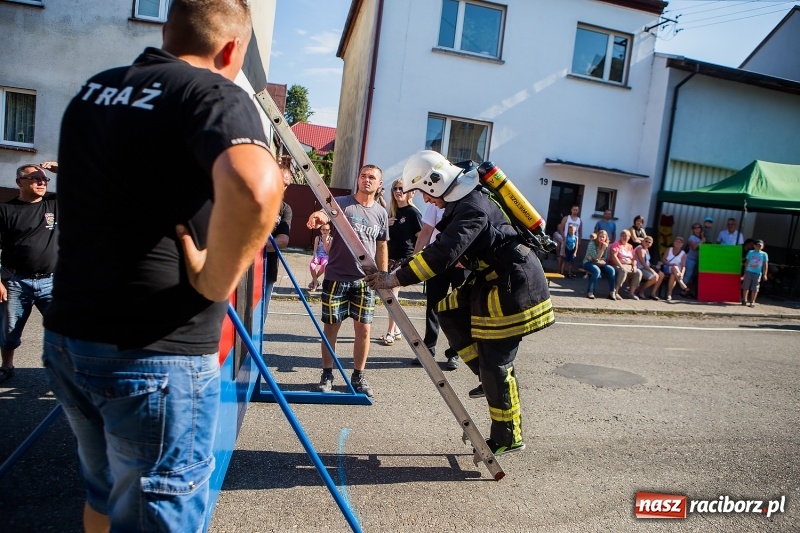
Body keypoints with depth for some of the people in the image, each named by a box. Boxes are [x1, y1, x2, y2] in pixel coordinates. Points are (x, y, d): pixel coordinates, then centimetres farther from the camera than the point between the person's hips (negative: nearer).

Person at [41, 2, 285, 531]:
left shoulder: (91, 91, 11)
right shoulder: (216, 94, -12)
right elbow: (256, 189, -34)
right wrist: (214, 282, -18)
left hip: (66, 339, 8)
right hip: (158, 357, -7)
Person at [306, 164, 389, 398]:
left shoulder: (381, 213, 8)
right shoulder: (341, 203, -3)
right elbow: (323, 215, -23)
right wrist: (316, 217, -47)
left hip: (365, 280, 3)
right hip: (336, 277, -2)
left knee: (363, 329, 4)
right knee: (331, 327, 7)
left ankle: (358, 376, 21)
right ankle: (327, 374, 22)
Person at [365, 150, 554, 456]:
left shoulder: (473, 208, -23)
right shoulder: (462, 201, 8)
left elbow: (443, 254, -32)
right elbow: (444, 247, 16)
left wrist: (396, 279, -30)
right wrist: (404, 269, 8)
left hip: (514, 285, -10)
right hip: (492, 281, 10)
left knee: (495, 364, -3)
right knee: (449, 311, 9)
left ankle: (508, 438, 15)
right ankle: (490, 378, 15)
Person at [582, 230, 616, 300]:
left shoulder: (606, 245, 1)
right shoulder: (592, 244, -16)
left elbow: (605, 259, 1)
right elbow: (596, 258, -22)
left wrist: (600, 261, -19)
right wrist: (603, 249, -28)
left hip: (600, 264, 5)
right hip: (589, 262, -5)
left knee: (611, 270, -19)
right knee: (597, 270, -35)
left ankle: (612, 292, -13)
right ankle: (590, 292, -29)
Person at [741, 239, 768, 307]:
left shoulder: (764, 254, 3)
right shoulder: (750, 252, 5)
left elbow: (765, 265, 3)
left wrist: (764, 274, -2)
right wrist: (745, 271, 6)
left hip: (757, 273, -1)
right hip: (748, 272, 1)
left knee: (754, 289, 1)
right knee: (746, 287, 5)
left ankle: (752, 302, 9)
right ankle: (744, 300, 18)